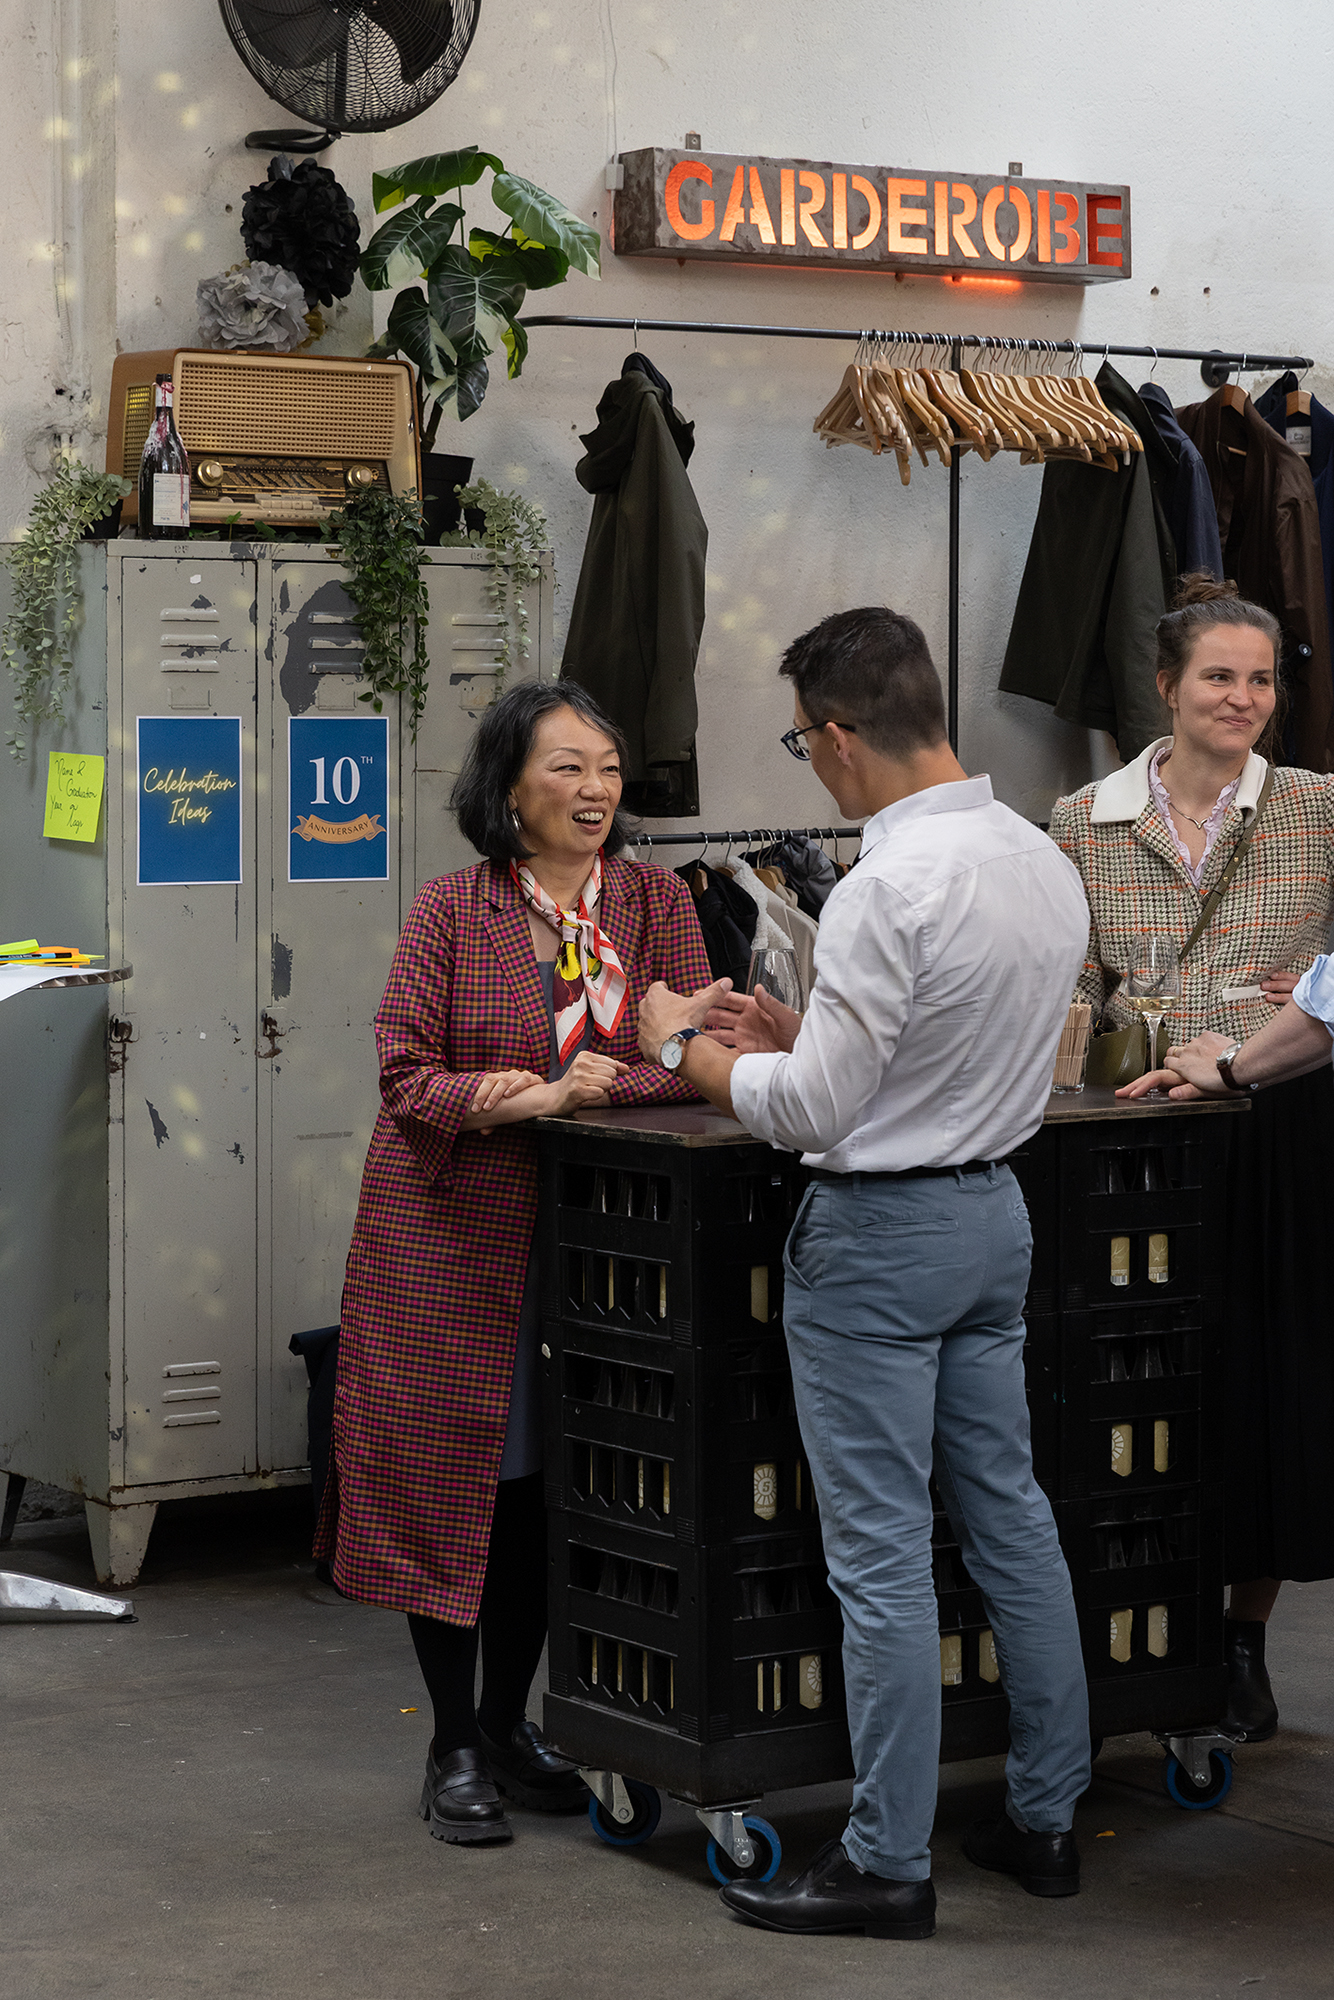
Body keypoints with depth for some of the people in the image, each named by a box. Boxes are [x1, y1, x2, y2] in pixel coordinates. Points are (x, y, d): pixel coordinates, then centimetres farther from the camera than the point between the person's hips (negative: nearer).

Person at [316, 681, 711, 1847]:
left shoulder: (655, 905, 3)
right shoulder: (453, 912, -5)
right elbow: (406, 1079, -9)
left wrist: (600, 1086, -22)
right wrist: (526, 1097, -24)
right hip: (449, 1233, -2)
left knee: (541, 1490, 9)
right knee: (446, 1480, 2)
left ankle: (510, 1727, 25)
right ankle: (454, 1749, 14)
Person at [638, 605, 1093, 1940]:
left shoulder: (889, 889, -23)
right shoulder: (1043, 863, 4)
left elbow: (808, 1109, -21)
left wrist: (682, 1046, -4)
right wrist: (788, 1026, 15)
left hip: (880, 1231, -8)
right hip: (995, 1210, 9)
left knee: (881, 1555, -1)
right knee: (1009, 1517, 15)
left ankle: (888, 1864, 6)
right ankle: (1044, 1817, 25)